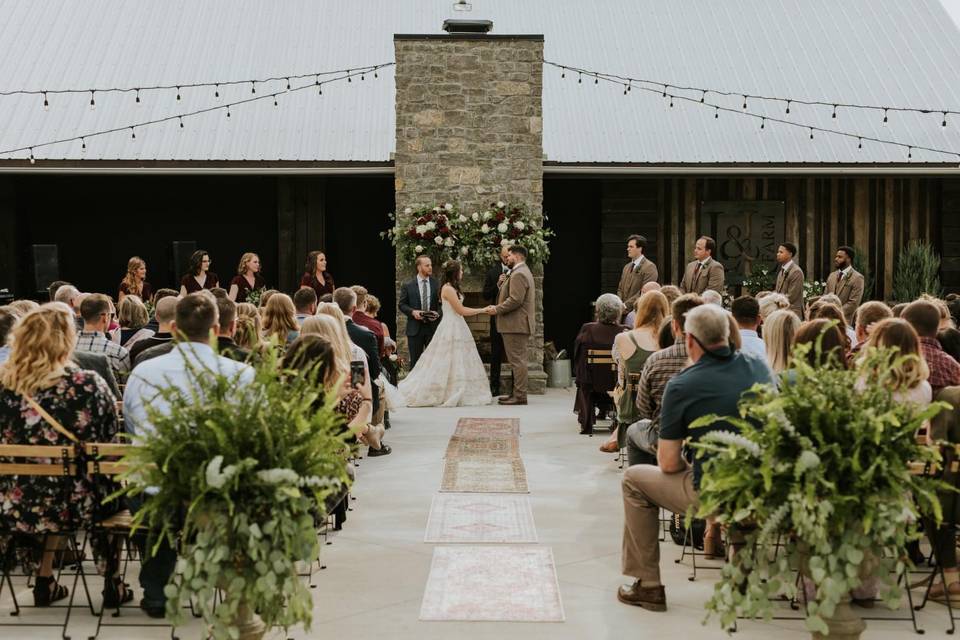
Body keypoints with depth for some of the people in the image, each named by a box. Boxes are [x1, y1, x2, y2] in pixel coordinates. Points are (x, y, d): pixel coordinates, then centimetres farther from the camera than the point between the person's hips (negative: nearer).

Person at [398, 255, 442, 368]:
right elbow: (401, 304, 4)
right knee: (415, 361, 5)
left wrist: (438, 313, -12)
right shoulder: (408, 286, 2)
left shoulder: (437, 284, 5)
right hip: (415, 328, -1)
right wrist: (413, 312, -13)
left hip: (433, 327, 1)